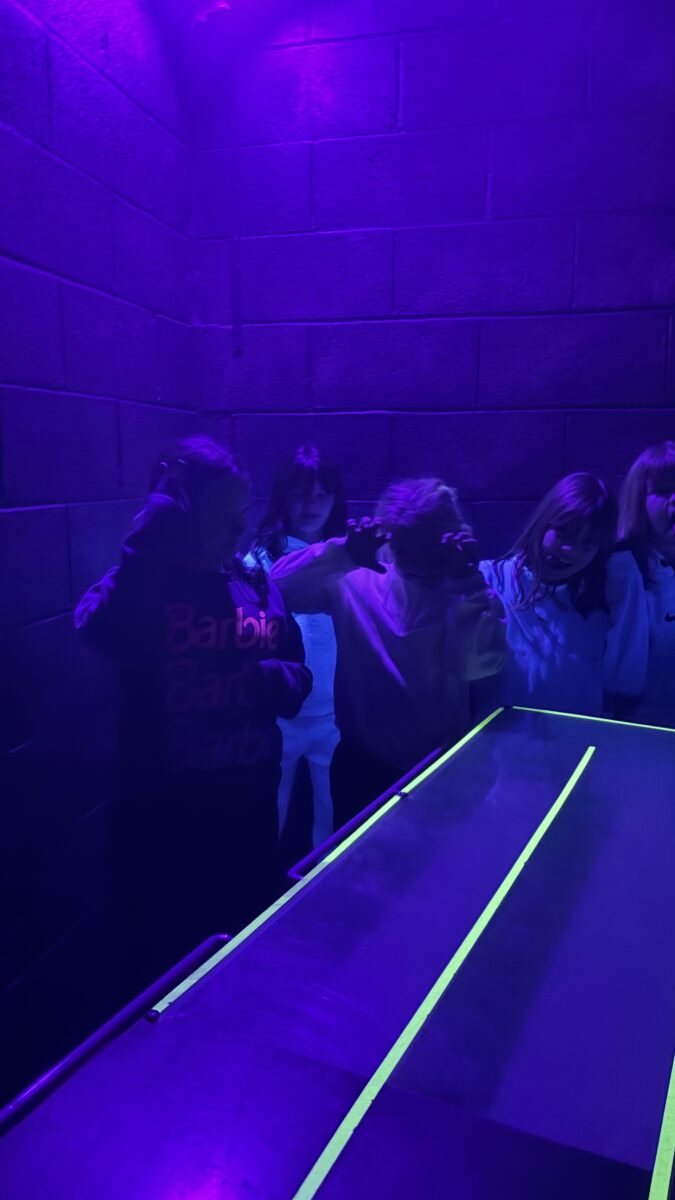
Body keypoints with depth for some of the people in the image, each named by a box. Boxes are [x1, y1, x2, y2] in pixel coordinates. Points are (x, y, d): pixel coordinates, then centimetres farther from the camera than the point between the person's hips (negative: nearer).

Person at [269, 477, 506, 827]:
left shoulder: (467, 596, -5)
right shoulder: (356, 582, -5)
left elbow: (476, 665, -20)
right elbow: (277, 584, -14)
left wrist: (468, 581, -22)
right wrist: (344, 554, -24)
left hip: (439, 766, 0)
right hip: (363, 763, 0)